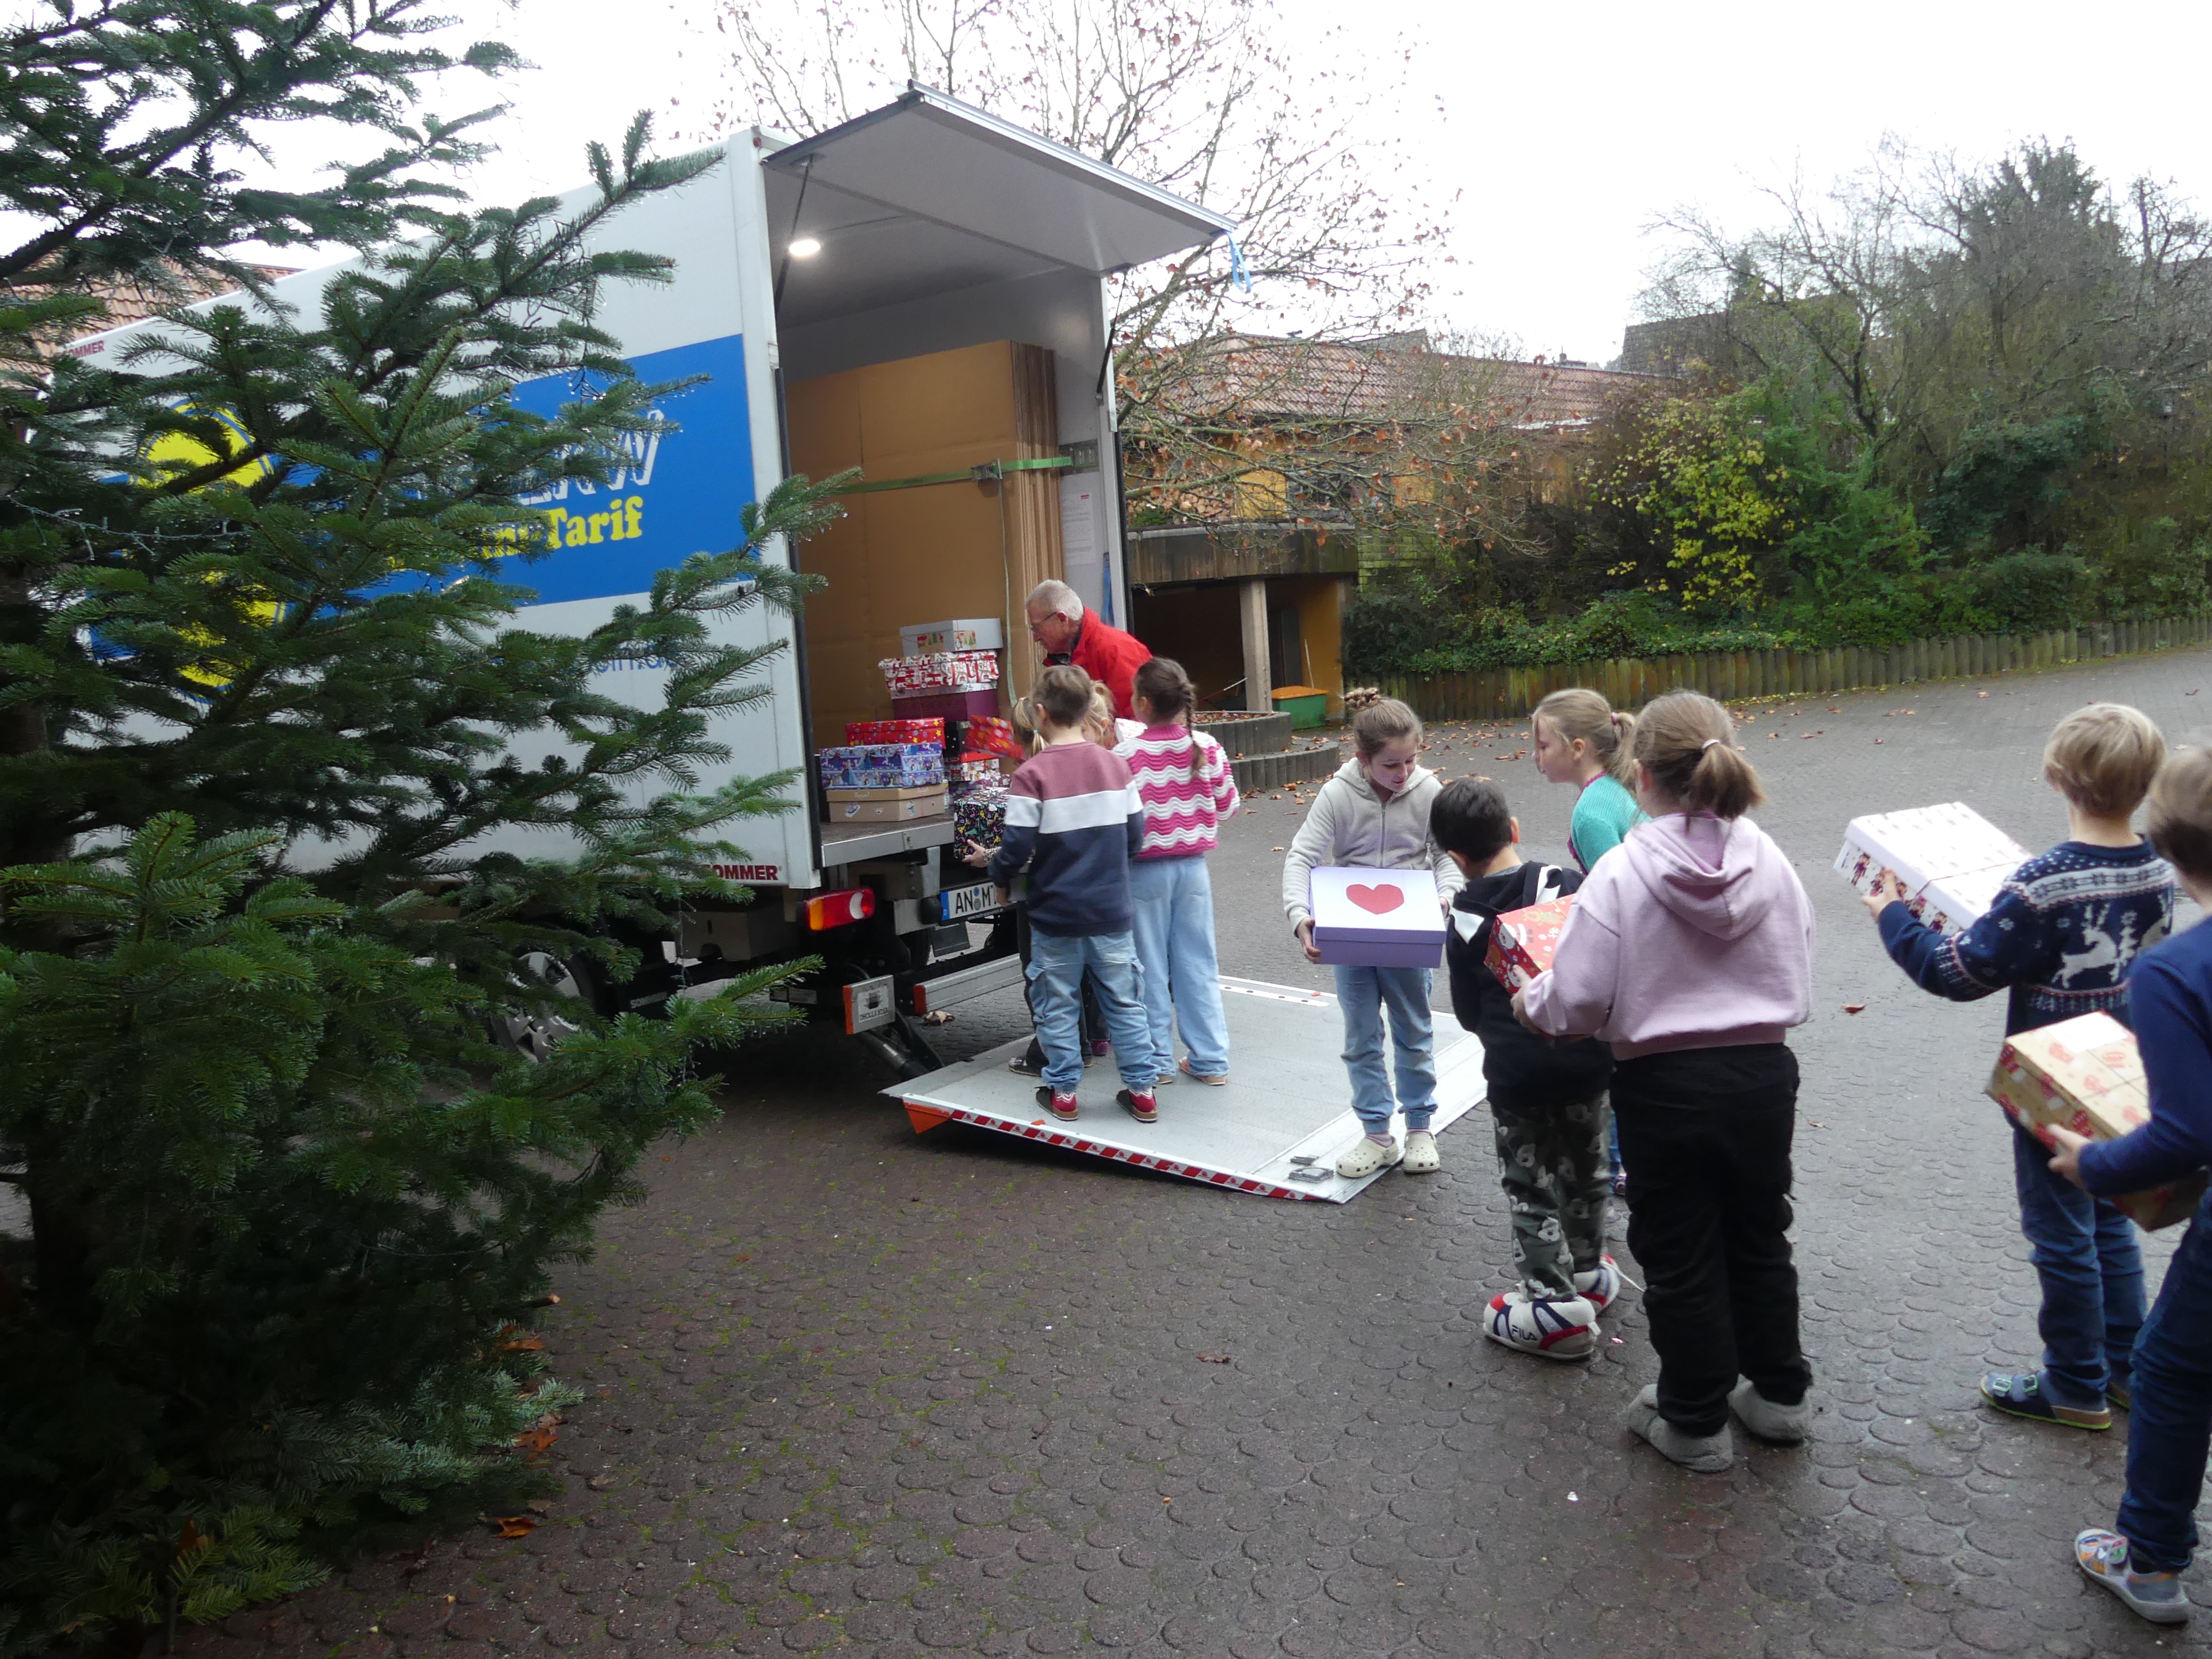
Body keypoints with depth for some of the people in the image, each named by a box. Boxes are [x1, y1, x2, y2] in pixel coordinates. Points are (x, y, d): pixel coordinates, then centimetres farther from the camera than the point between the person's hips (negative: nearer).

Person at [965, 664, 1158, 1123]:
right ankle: (1141, 1091, 17)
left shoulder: (1032, 775, -15)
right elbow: (1136, 833, 5)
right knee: (1123, 1000, 13)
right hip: (1111, 911, 3)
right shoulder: (1115, 765, -2)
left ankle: (1063, 1093, 20)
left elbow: (1017, 849, -15)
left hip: (1055, 913, -3)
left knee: (1057, 1004, 12)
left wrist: (994, 868, 6)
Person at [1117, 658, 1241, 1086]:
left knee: (1150, 970, 9)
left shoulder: (1125, 754, -16)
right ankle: (1210, 1061, 17)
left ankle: (1157, 1061, 18)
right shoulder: (1207, 748, -5)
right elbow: (1227, 807, 3)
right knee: (1198, 965, 12)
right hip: (1193, 866, 4)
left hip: (1145, 870, -3)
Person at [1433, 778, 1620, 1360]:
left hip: (1514, 1073, -2)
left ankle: (1555, 1304, 9)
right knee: (1583, 1171, 21)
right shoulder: (1563, 885, -10)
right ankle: (1588, 1273, 39)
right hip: (1584, 1061, 2)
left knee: (1528, 1187, 10)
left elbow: (1469, 1014, 4)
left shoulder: (1462, 923, -5)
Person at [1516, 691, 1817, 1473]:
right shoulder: (1772, 865, -5)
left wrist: (1530, 999, 2)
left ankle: (1694, 1422, 27)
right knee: (1759, 1239, 24)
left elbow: (1578, 1002, -18)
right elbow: (1798, 991, 3)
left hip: (1665, 1087, -4)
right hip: (1763, 1076, 4)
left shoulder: (1620, 874, -19)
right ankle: (1778, 1394, 40)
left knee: (1680, 1257, 12)